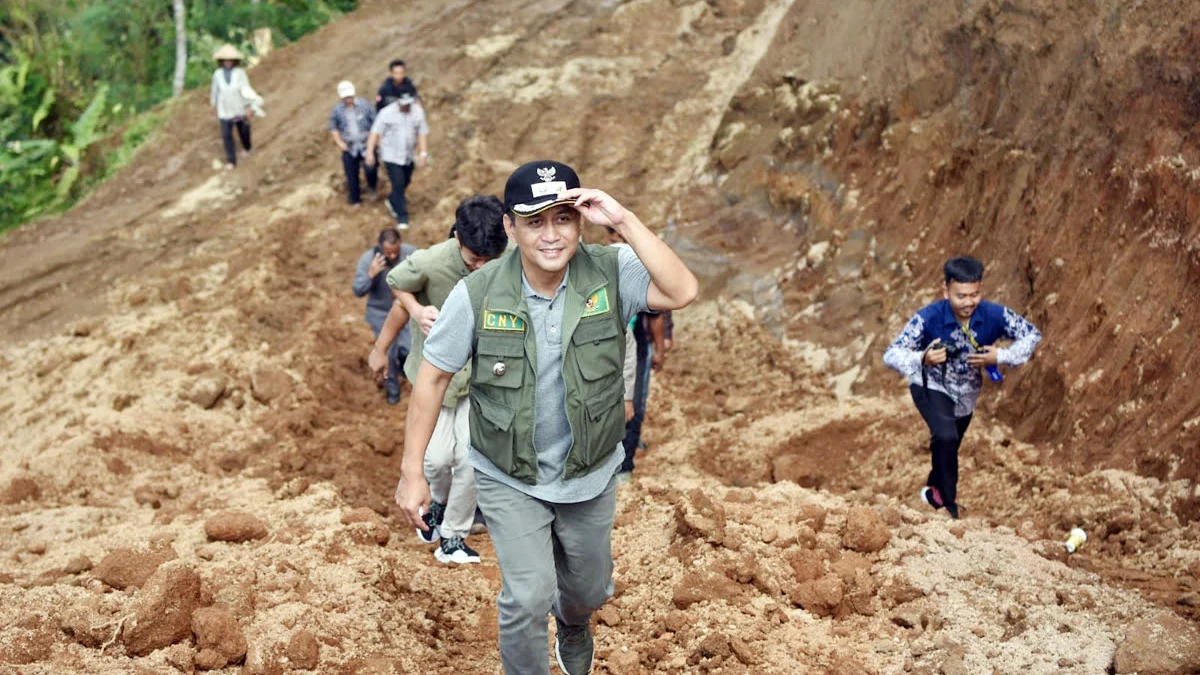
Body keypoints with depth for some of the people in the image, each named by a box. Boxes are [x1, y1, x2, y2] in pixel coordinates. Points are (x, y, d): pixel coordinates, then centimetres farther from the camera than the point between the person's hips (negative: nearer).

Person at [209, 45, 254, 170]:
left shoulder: (240, 73, -14)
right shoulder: (217, 74, -8)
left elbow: (246, 89, -11)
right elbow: (215, 90, 4)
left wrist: (249, 107, -13)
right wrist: (214, 105, 12)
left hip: (239, 108, 0)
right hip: (225, 110, 0)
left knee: (243, 130, 19)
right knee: (226, 135, -6)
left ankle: (246, 146, 51)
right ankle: (231, 161, 3)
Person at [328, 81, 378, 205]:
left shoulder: (364, 105, -5)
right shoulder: (336, 110, -2)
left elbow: (375, 122, 2)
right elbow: (333, 127, 8)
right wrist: (339, 142, -3)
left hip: (366, 145, -2)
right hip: (349, 147, 2)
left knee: (370, 169, -17)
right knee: (351, 175, 6)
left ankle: (372, 187, 17)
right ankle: (355, 200, 23)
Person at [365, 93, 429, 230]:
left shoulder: (418, 112, -5)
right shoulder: (387, 113, -16)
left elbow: (423, 133, -2)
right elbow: (375, 132, -14)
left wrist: (423, 154, -10)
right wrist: (370, 152, -20)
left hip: (409, 156, 5)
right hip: (392, 156, -5)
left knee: (405, 182, 18)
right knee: (398, 184, -9)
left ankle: (392, 201, 47)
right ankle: (402, 217, 0)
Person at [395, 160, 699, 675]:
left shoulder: (610, 274, -19)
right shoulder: (477, 296, -21)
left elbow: (683, 293, -35)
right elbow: (433, 378, -11)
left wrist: (624, 221, -39)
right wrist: (412, 471, -10)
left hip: (589, 476, 2)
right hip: (509, 479, -2)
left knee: (587, 590, 24)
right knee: (528, 597, -13)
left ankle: (573, 628, 62)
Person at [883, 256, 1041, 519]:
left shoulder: (994, 315, -26)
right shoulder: (928, 318, -34)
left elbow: (1032, 334, -11)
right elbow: (891, 355, -36)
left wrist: (1000, 357, -28)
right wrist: (923, 359, -56)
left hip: (967, 391, 4)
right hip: (931, 386, -4)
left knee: (950, 447, 23)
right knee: (946, 437, -30)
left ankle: (934, 491, 54)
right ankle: (949, 506, -12)